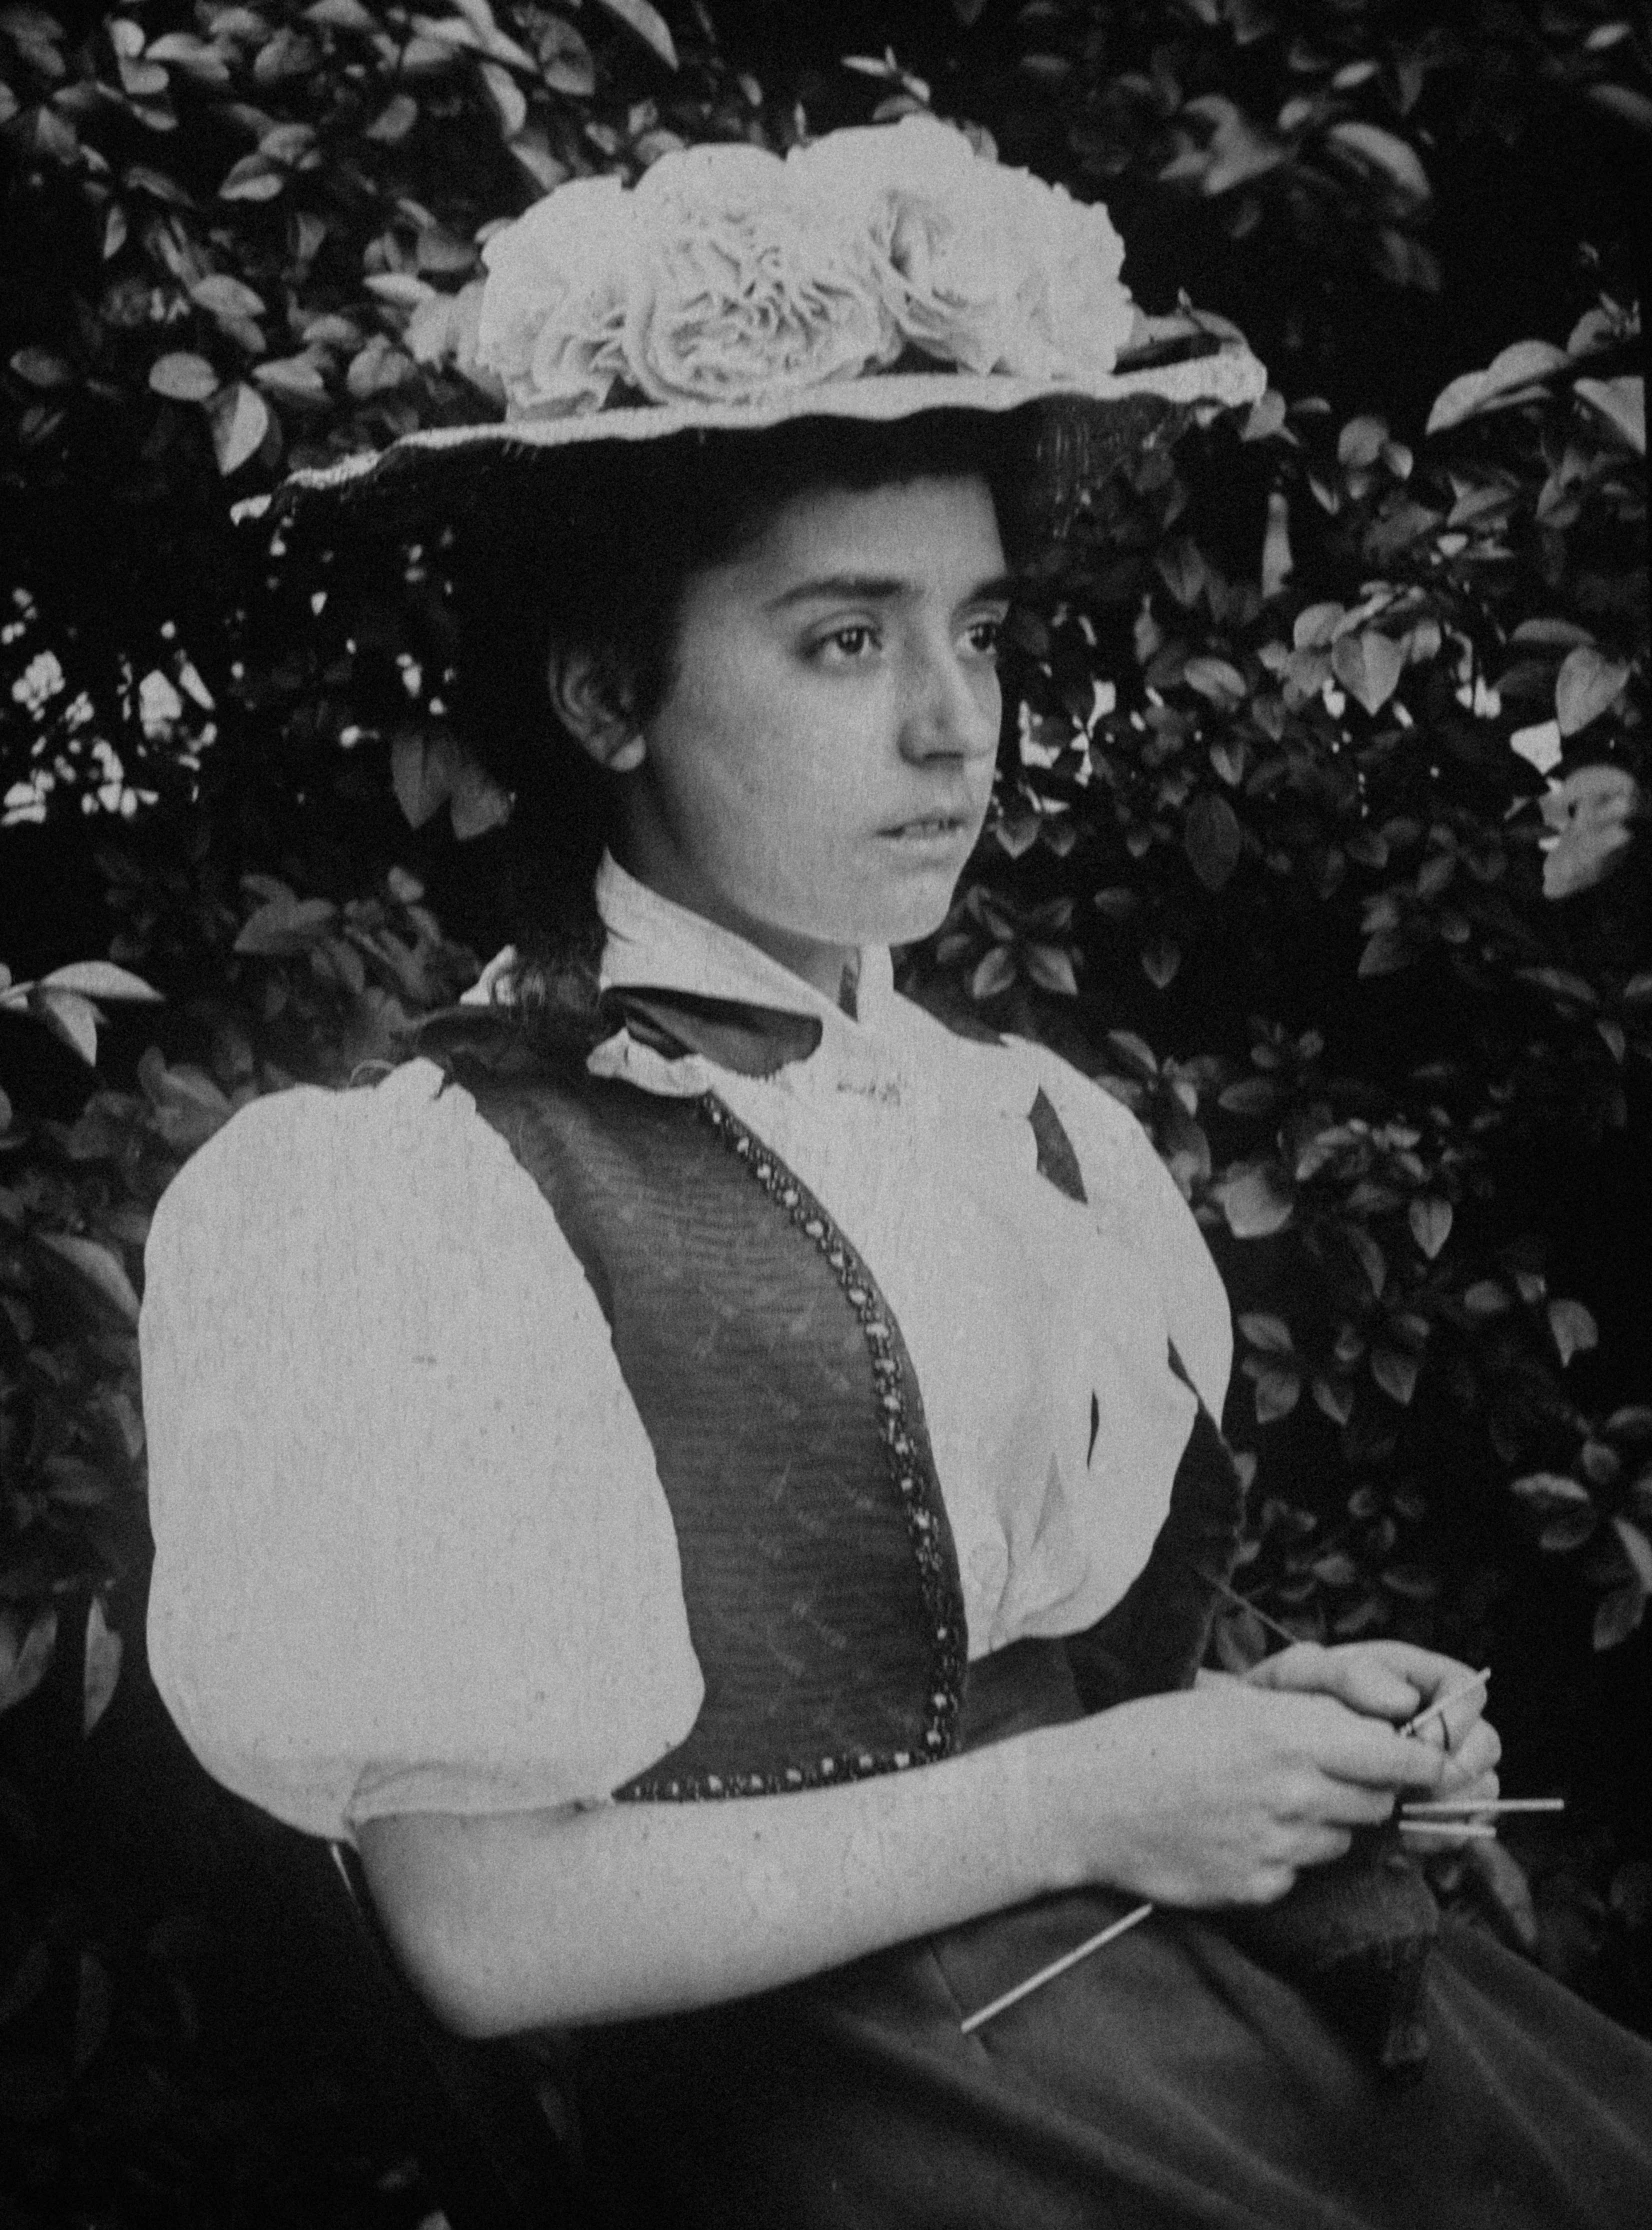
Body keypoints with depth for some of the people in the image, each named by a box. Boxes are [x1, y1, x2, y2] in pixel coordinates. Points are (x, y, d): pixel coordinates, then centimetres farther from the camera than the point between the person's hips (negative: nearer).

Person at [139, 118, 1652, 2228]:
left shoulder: (1040, 1127, 9)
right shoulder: (418, 1194, -9)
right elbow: (493, 1925, -12)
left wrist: (1287, 1719, 1)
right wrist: (1071, 1803, -12)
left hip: (1289, 2016, 6)